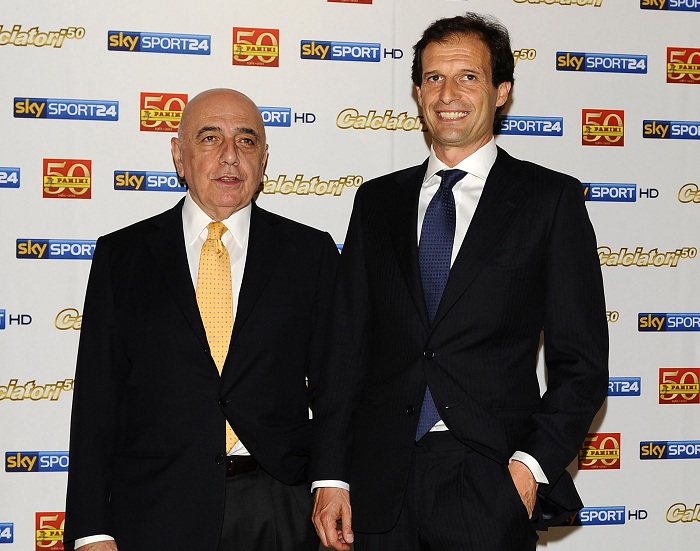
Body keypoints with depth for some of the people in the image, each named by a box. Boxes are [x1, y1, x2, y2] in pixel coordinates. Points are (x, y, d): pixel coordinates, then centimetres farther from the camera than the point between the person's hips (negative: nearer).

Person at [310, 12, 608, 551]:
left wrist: (533, 465, -13)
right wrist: (330, 476, 2)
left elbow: (581, 363, -1)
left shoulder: (551, 198, 2)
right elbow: (346, 348, 9)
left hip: (490, 485, -3)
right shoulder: (377, 201, 12)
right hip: (380, 484, 3)